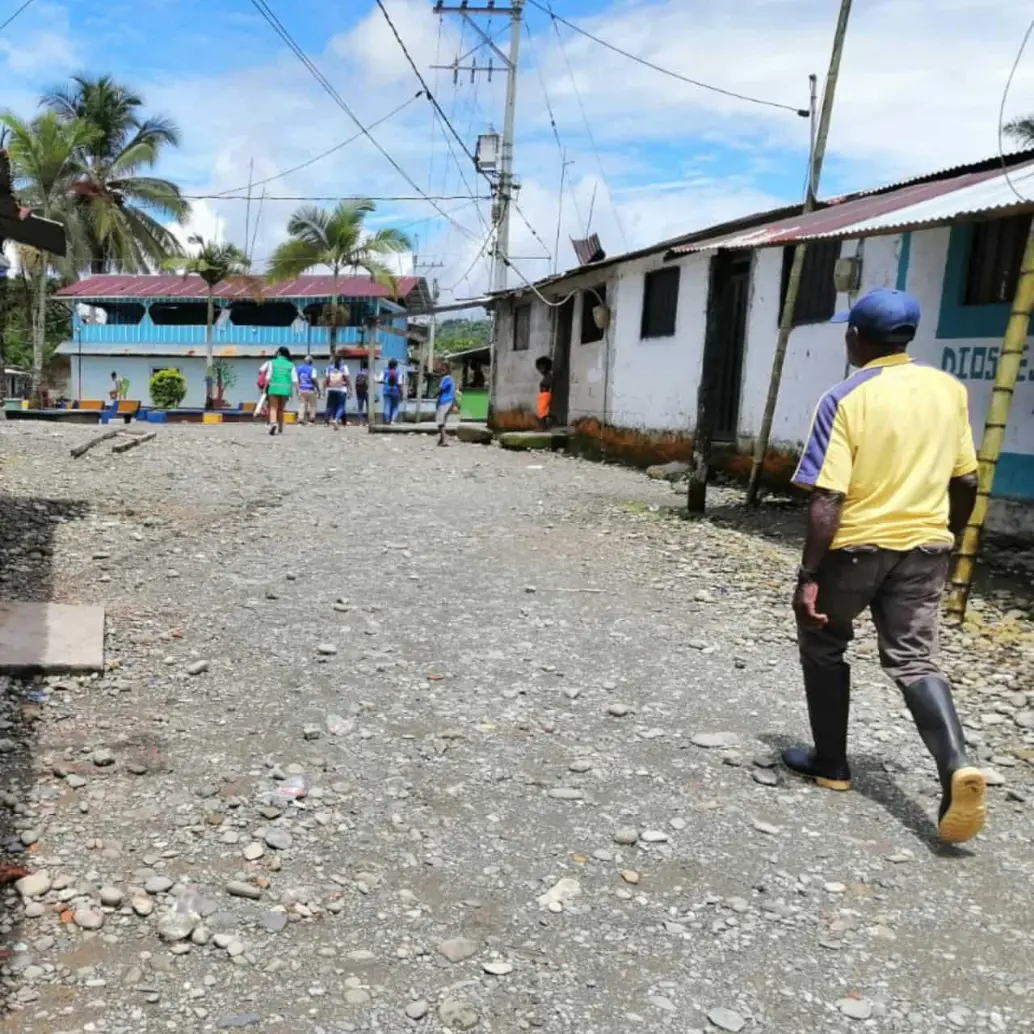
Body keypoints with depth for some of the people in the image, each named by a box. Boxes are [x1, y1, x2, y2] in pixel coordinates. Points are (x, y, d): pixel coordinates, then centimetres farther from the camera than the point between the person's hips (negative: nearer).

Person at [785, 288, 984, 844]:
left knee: (823, 648, 16)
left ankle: (830, 762, 24)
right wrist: (946, 539, 22)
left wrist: (808, 575, -16)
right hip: (923, 547, 5)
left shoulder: (845, 399, -14)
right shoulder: (949, 390, 3)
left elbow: (828, 498, -19)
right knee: (914, 659, 10)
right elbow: (966, 481, 8)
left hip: (855, 547, -4)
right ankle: (957, 766, -11)